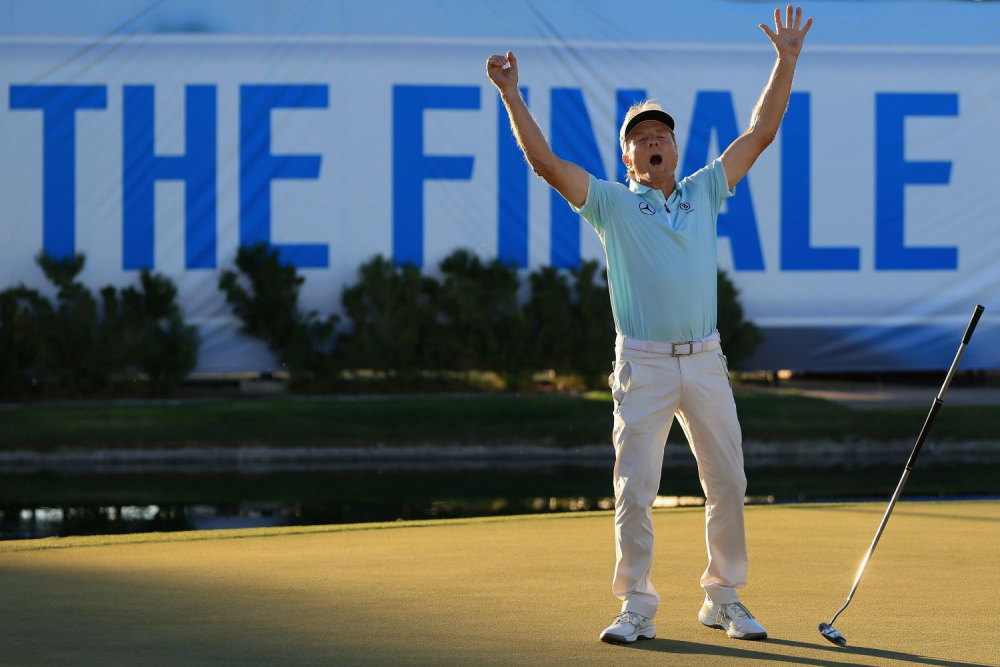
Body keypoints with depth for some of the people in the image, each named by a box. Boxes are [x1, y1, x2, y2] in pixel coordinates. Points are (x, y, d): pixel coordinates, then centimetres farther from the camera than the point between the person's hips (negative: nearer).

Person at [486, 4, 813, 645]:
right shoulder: (612, 204, 6)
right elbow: (545, 162, -4)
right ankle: (637, 609, 1)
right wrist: (511, 96, -13)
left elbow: (760, 133, 13)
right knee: (634, 491, -6)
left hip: (705, 362, 3)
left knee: (728, 484, 5)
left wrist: (786, 61, 7)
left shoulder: (704, 193, 14)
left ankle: (724, 599, 18)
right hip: (644, 366, -3)